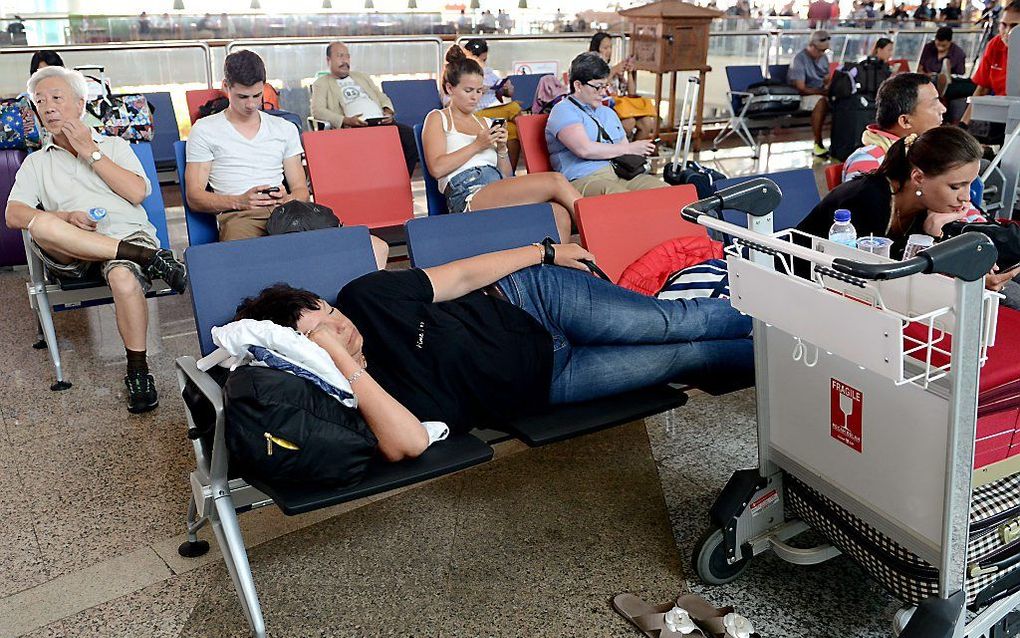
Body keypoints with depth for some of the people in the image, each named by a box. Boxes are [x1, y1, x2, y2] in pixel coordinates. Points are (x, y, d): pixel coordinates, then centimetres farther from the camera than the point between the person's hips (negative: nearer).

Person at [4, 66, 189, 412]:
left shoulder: (114, 146, 23)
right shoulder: (35, 162, 25)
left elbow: (138, 192, 4)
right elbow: (13, 215, 9)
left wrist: (91, 153, 5)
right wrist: (64, 218, -10)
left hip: (126, 233, -1)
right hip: (70, 254, 2)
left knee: (124, 278, -37)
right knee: (40, 224, -34)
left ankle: (138, 371, -21)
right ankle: (147, 257, -30)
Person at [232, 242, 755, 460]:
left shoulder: (367, 296, -13)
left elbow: (463, 275, -3)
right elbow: (411, 442, -39)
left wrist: (546, 252, 3)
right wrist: (343, 362, -41)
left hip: (531, 300, 2)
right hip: (544, 385, -2)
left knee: (678, 322, -2)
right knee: (686, 358, -3)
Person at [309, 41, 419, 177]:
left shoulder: (362, 77, 34)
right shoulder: (321, 83, 17)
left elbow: (383, 97, 30)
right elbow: (317, 111, 1)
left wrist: (388, 111, 4)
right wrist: (346, 120, -15)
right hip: (354, 128, -5)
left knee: (411, 135, -24)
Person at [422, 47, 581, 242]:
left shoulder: (486, 123, 29)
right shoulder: (438, 119, 14)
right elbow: (437, 168, -4)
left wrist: (502, 149, 6)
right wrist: (477, 146, -3)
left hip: (497, 187, 6)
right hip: (468, 197, -6)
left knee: (560, 213, -28)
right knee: (555, 181, -22)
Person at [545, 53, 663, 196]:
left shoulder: (608, 113, 30)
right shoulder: (564, 111, 3)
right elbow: (584, 149, -13)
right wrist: (629, 148, -3)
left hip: (622, 174, 8)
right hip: (585, 180, -8)